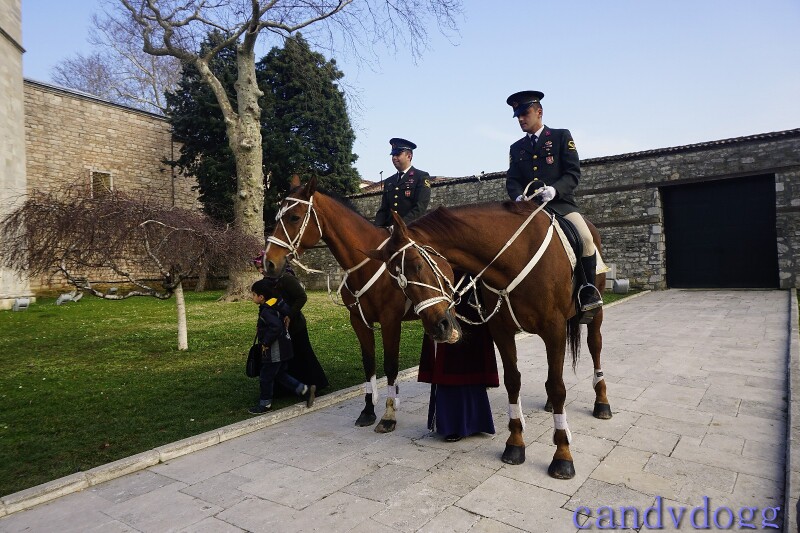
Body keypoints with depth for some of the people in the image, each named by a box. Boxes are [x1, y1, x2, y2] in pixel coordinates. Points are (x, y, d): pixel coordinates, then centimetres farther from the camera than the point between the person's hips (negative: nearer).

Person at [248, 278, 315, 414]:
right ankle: (305, 389, 15)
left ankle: (265, 404, 23)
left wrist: (266, 343, -23)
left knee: (266, 377, 8)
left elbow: (276, 327, -34)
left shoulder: (266, 311, -23)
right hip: (283, 349, 10)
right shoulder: (277, 303, 4)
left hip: (274, 352, -10)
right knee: (280, 374, 20)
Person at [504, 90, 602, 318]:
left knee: (585, 238, -28)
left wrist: (554, 189, -22)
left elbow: (573, 173, -2)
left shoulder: (561, 137, 8)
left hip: (560, 203, -3)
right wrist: (518, 196, -14)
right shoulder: (516, 148, 19)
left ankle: (588, 293, -12)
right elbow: (512, 180, 9)